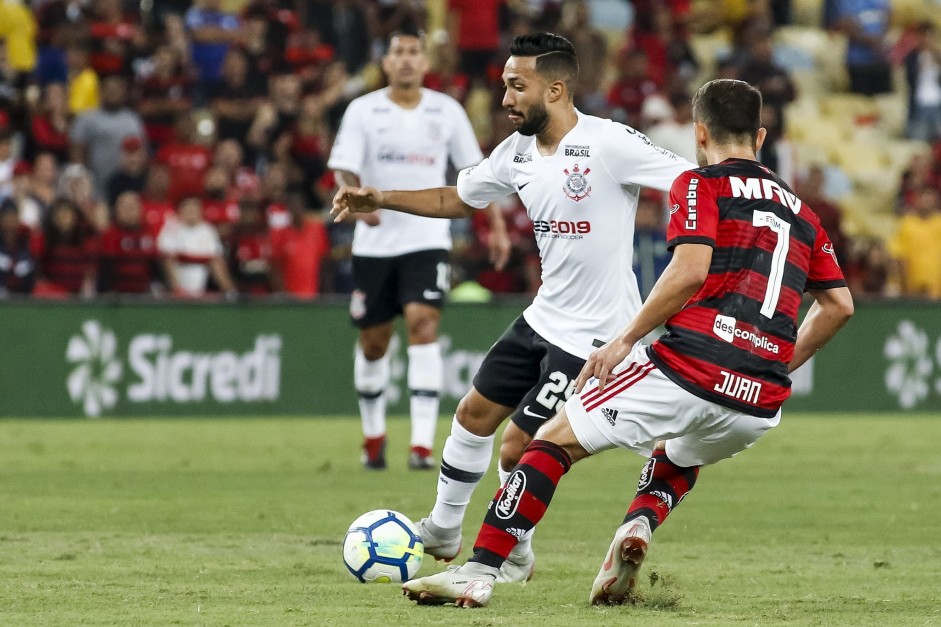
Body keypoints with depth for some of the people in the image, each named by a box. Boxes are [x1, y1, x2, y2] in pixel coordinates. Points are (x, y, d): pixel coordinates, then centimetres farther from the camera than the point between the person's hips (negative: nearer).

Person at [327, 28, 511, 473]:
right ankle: (374, 434, 31)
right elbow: (343, 170, -9)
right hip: (375, 242, 1)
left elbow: (474, 169, 11)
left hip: (427, 240, -1)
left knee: (423, 326, -19)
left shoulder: (447, 111, 3)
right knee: (373, 342, 8)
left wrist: (497, 227, 6)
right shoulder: (363, 111, -1)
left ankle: (423, 444, -23)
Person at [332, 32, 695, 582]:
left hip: (595, 331, -8)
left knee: (520, 449, -5)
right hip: (544, 315, 8)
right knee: (476, 413, 16)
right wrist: (378, 199, 13)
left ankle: (515, 558, 21)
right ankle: (442, 532, 37)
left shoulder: (610, 144, -21)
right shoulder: (516, 153, 3)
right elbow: (456, 200, 19)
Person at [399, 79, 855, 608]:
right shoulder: (800, 211, 21)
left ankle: (479, 574, -1)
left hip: (689, 371, -6)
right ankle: (639, 526, 6)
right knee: (678, 457, 37)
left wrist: (624, 341, -8)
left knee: (555, 441, 8)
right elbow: (840, 305, 23)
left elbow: (690, 270, -13)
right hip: (761, 406, 6)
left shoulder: (700, 186, 3)